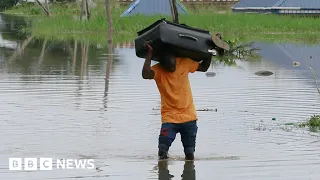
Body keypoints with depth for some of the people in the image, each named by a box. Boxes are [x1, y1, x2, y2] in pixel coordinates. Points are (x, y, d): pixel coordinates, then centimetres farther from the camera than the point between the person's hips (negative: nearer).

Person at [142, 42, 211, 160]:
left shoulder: (184, 63, -1)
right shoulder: (158, 70, -10)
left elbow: (204, 67, 15)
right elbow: (145, 75, -32)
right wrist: (149, 53, -28)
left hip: (189, 116, 3)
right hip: (169, 117, -2)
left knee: (190, 152, 6)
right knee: (163, 149, -18)